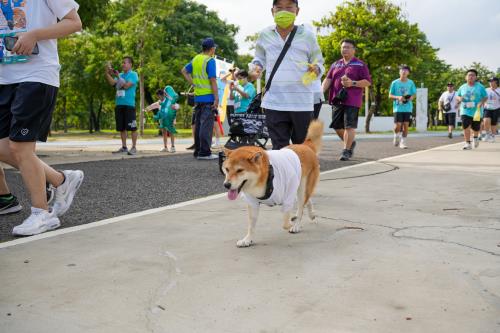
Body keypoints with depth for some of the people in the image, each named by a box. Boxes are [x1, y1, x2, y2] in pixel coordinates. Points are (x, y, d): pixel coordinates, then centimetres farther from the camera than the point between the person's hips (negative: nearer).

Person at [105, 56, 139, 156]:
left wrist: (118, 76, -9)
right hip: (119, 104, 7)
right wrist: (107, 74, -7)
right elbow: (112, 83, 4)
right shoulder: (120, 75, 18)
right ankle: (124, 147, 16)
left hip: (129, 104, -7)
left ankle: (134, 148, -1)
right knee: (121, 127, 9)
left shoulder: (133, 74, -1)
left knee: (132, 127, -6)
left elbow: (126, 85, -13)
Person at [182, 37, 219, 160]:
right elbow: (212, 80, -15)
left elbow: (184, 71, 21)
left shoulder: (195, 59, 12)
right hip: (208, 97, -7)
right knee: (207, 124, -7)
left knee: (198, 124, 12)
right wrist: (216, 98, -14)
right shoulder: (210, 60, -10)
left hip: (197, 97, 7)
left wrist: (193, 83, 15)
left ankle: (197, 151, 18)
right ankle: (205, 152, -8)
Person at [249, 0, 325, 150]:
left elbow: (319, 62, 12)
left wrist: (316, 68, -11)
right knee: (279, 148, 2)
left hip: (302, 103, -1)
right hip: (274, 103, 1)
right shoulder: (265, 35, 8)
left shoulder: (307, 35, 4)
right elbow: (260, 58, 23)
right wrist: (256, 66, 1)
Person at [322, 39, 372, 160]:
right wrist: (321, 91, -7)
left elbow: (368, 82, 0)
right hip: (337, 100, 5)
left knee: (349, 126, -8)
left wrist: (352, 83, -13)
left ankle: (346, 150, 0)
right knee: (337, 126, 8)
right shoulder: (335, 65, 18)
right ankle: (350, 143, 30)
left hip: (352, 101, -5)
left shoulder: (360, 65, 5)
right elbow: (328, 79, 10)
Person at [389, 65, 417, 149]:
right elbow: (390, 95, 3)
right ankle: (396, 137, 22)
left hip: (408, 108, 2)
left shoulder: (411, 83, 6)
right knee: (398, 125, -8)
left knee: (406, 125, -1)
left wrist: (411, 97, -9)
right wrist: (398, 97, -15)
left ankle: (403, 142, 10)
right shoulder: (395, 83, 0)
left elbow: (414, 94, 14)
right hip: (398, 107, -2)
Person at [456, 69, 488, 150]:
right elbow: (457, 96, 17)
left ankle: (476, 137, 44)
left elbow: (485, 97, 2)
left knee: (476, 128, 9)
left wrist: (481, 102, -18)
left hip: (476, 111, -1)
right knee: (466, 126, -14)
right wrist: (459, 98, -7)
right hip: (465, 111, 1)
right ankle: (468, 143, -4)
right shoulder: (463, 87, 6)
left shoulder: (480, 87, 0)